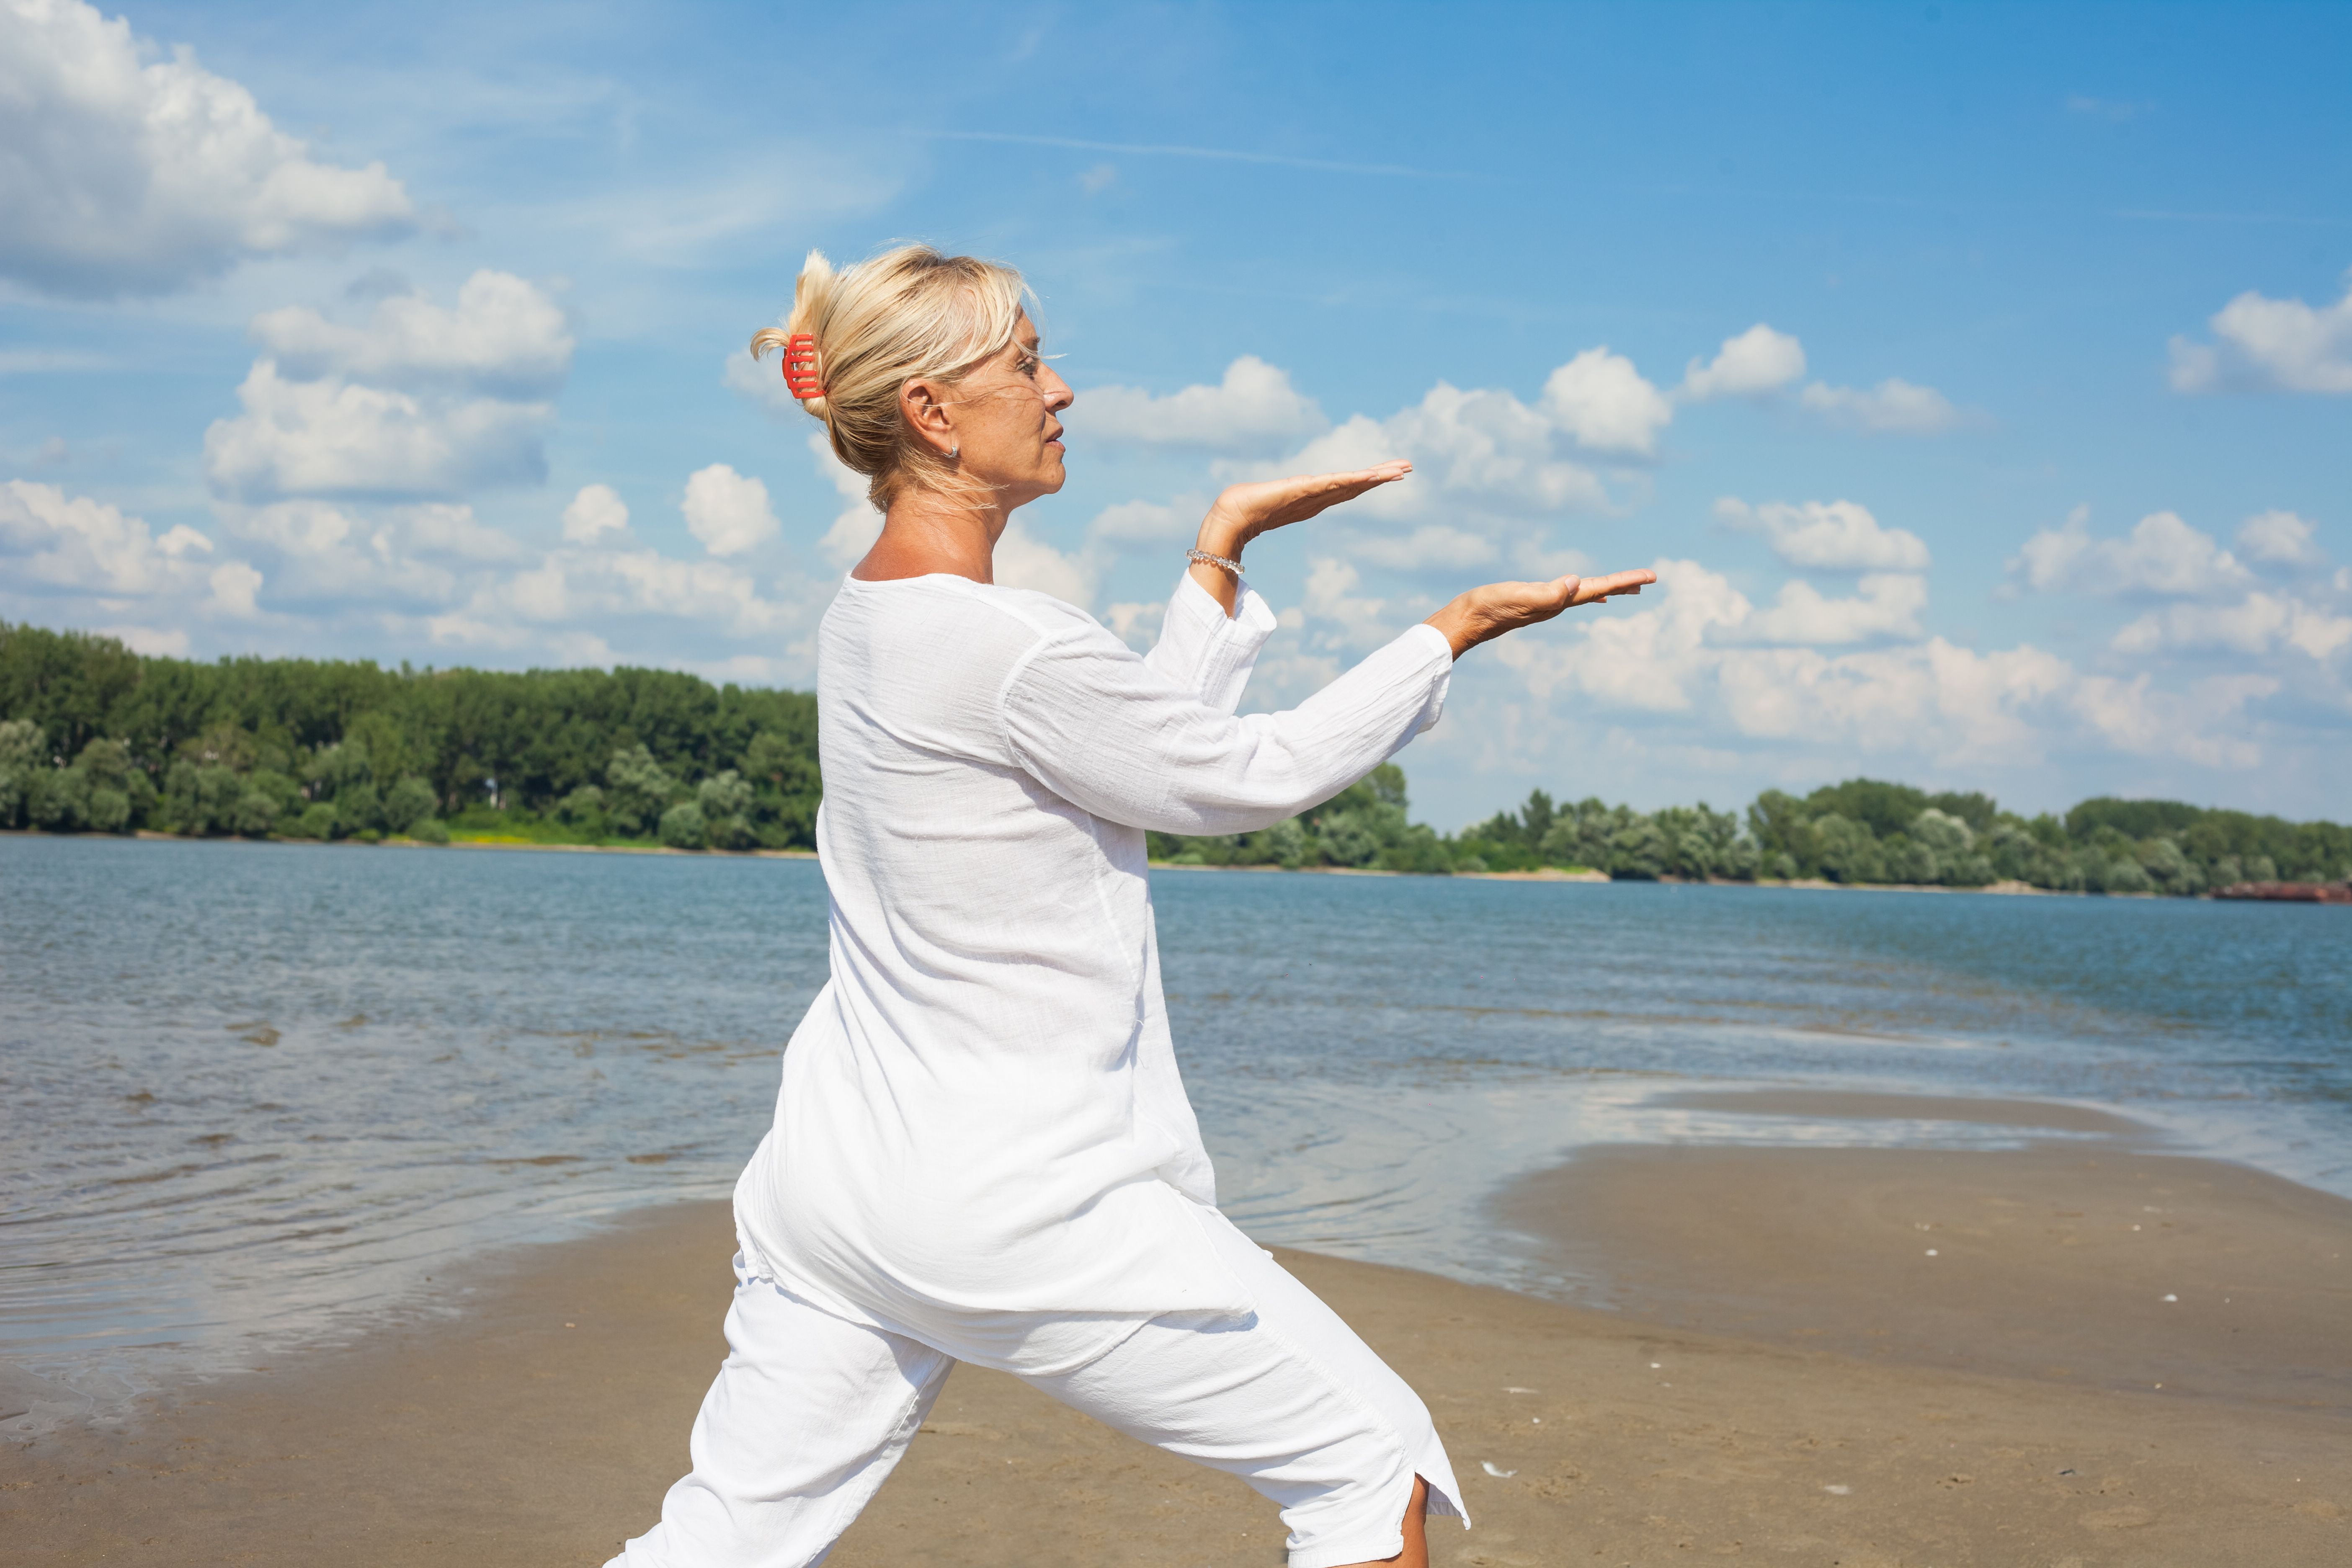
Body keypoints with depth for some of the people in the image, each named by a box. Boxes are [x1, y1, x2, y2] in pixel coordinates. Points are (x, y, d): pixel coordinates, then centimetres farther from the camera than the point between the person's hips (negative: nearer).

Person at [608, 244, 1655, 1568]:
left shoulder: (862, 618, 7)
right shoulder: (1017, 648, -21)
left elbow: (1161, 738, 14)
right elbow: (1249, 776, -7)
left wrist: (1225, 549, 17)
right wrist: (1457, 629, 1)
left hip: (836, 1178, 9)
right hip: (1014, 1208, -9)